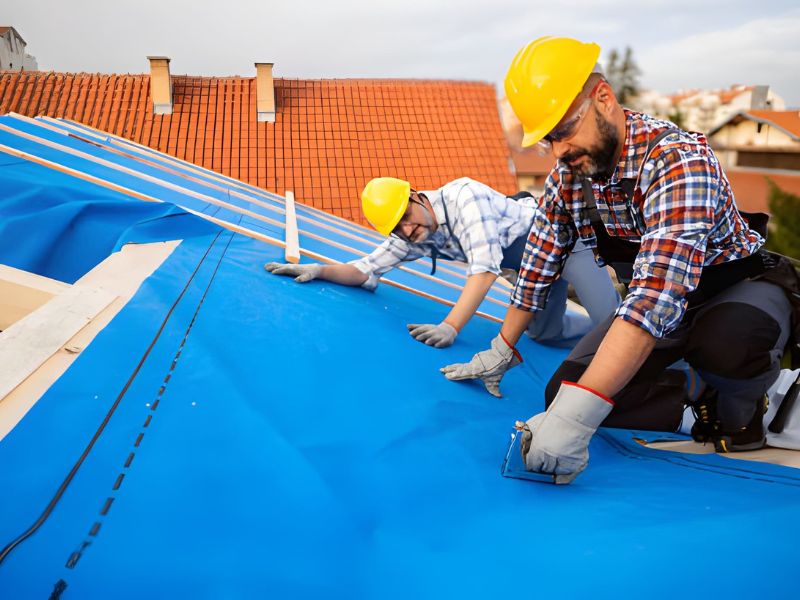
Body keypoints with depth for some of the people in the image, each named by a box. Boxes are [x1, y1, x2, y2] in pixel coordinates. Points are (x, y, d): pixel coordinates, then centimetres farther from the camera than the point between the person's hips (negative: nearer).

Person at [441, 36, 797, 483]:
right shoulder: (567, 177, -11)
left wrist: (577, 414, -52)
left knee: (724, 342, -41)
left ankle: (739, 408, -4)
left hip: (742, 288, -5)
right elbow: (540, 264, 3)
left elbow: (659, 292, -45)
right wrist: (501, 353, 6)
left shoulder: (679, 159, -33)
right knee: (565, 392, -14)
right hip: (653, 304, 6)